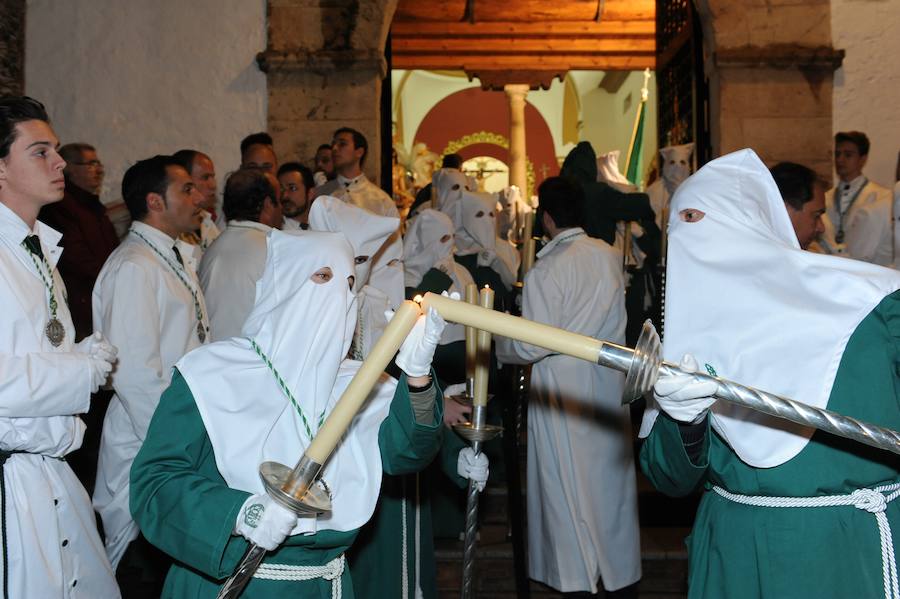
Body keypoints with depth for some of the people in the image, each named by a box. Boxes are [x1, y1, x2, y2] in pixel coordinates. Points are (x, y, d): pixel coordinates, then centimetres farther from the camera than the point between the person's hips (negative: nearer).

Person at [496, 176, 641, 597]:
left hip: (565, 393, -6)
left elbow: (534, 346, -18)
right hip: (610, 386, 6)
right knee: (612, 484, 17)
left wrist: (498, 344, -1)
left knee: (569, 490, 7)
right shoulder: (611, 256, -1)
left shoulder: (546, 271, -19)